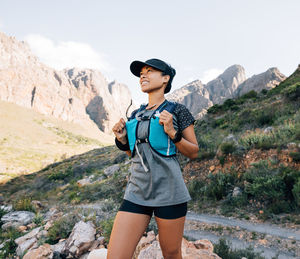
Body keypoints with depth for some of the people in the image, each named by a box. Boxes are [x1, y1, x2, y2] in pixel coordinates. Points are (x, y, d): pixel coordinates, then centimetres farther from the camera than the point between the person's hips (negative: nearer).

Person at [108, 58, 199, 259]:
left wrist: (172, 132, -14)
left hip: (168, 192, -4)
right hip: (137, 191, 4)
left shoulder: (177, 110, 0)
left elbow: (194, 152, 1)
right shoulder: (136, 115, 14)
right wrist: (122, 139, 3)